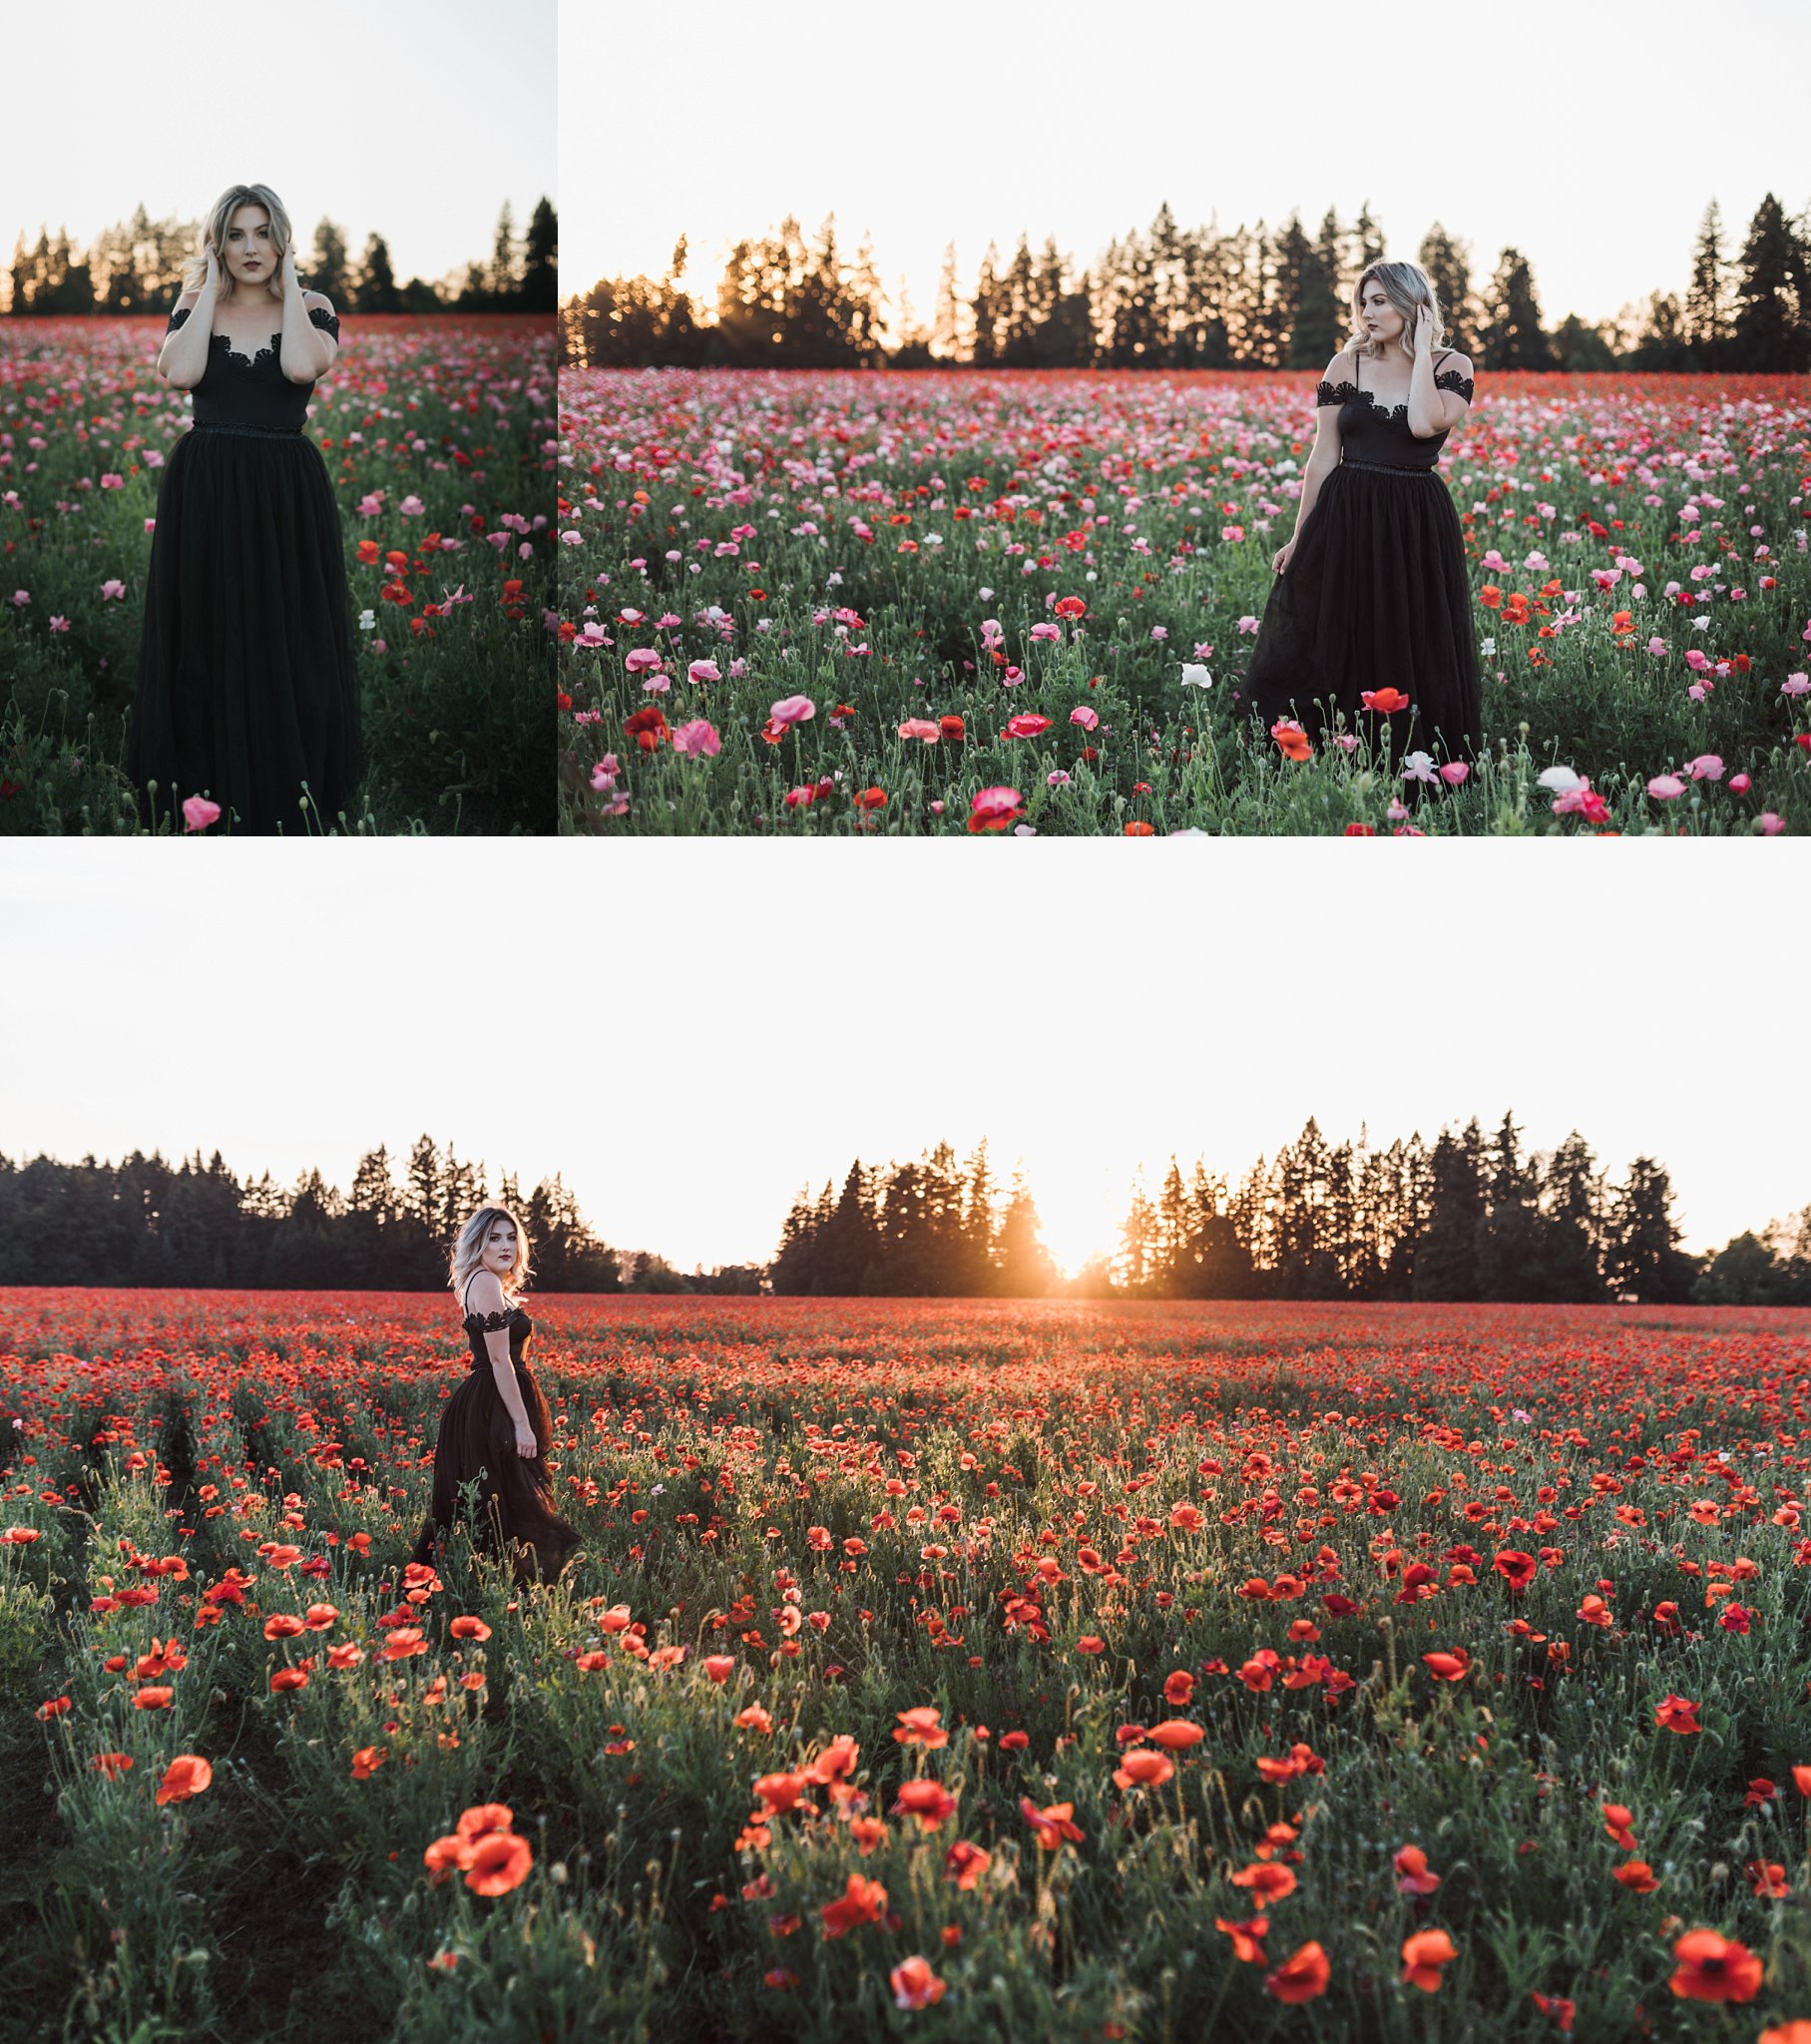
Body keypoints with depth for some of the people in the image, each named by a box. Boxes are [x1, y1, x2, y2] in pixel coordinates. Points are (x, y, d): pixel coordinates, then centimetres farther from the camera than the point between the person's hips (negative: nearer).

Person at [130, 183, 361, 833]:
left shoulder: (311, 308, 5)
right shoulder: (194, 307, 8)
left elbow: (302, 366, -17)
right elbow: (180, 372, -13)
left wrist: (289, 286, -5)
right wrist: (211, 289, -4)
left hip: (287, 493, -1)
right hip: (203, 490, 1)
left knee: (285, 645, 1)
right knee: (206, 641, 4)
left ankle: (289, 797, 8)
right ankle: (203, 790, 13)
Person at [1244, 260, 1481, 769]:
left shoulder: (1452, 366, 1)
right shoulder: (1346, 365, 4)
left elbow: (1425, 424, -20)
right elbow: (1323, 457, 5)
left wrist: (1421, 349, -10)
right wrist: (1300, 539, 4)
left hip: (1418, 529, -1)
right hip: (1346, 521, 1)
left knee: (1414, 658, 4)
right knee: (1334, 655, 5)